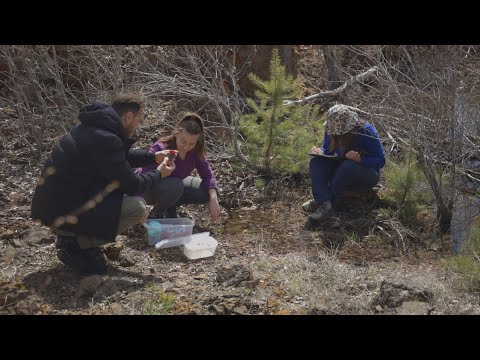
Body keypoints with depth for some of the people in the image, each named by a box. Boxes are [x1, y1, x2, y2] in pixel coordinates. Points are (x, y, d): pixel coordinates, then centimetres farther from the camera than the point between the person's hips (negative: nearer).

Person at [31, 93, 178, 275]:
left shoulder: (95, 127, 7)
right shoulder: (104, 139, -24)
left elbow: (122, 157, 26)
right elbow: (132, 185, -16)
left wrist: (153, 157, 19)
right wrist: (158, 174, 1)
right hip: (62, 213, -10)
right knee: (138, 208, -15)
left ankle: (77, 235, 10)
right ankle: (74, 243, -5)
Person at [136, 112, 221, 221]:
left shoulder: (195, 151, -16)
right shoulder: (160, 149, -33)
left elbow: (207, 174, -14)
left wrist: (213, 199, -27)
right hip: (148, 189, -6)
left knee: (208, 192, -10)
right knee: (175, 186, -37)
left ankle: (170, 209, 8)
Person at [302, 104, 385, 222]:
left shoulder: (366, 131, -22)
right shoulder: (331, 131, -9)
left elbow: (380, 161, -19)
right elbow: (327, 150, 7)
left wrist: (360, 159, -37)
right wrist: (320, 152, -18)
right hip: (342, 171, 5)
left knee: (348, 166, -38)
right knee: (316, 162, -21)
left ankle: (320, 200, -28)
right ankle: (325, 203, -40)